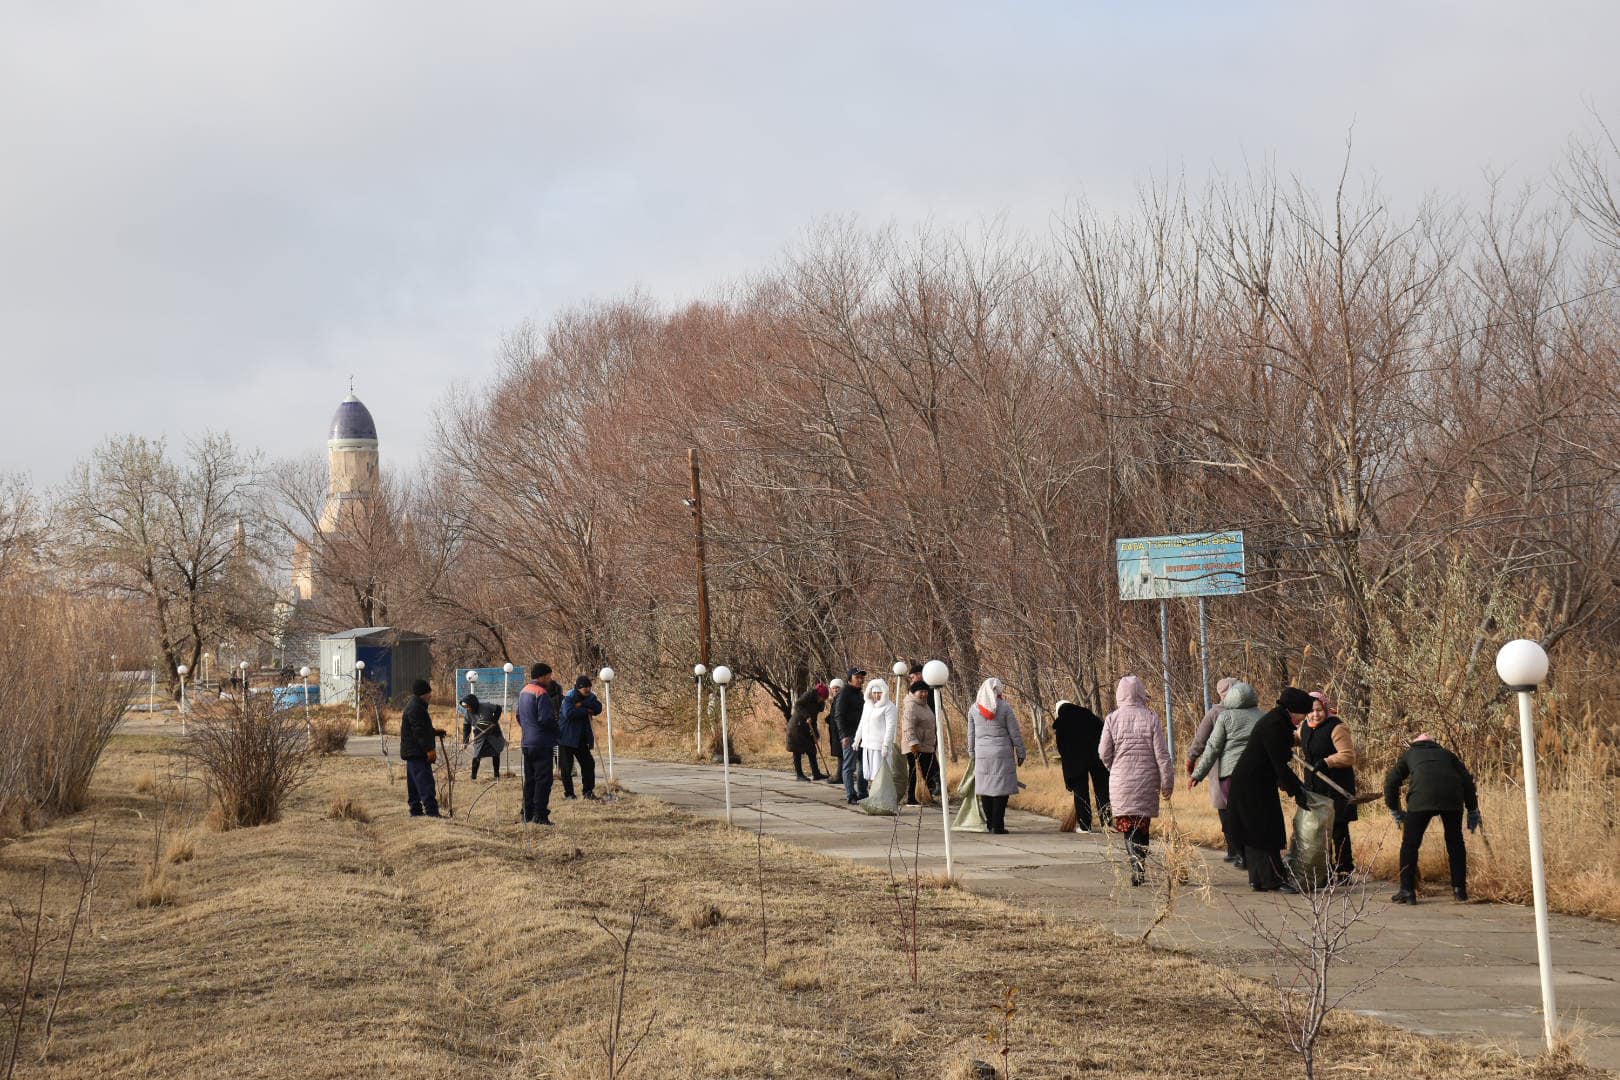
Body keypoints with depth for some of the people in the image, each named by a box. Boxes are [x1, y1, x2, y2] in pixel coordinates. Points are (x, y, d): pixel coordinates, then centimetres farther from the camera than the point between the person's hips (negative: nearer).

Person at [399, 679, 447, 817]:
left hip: (412, 753, 11)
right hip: (418, 753, -11)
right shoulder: (415, 708, -16)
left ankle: (416, 811, 18)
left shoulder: (414, 706, 19)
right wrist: (429, 749, -22)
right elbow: (419, 731, -22)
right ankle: (432, 812, -20)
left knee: (414, 785, 14)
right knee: (426, 784, -15)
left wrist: (435, 731, 30)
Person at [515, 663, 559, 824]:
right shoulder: (541, 694, -16)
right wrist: (556, 725, -5)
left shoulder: (523, 691, 14)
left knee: (529, 779, 14)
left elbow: (519, 716, 22)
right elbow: (545, 719, -22)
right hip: (542, 743, -9)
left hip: (527, 743, 9)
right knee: (543, 779, -6)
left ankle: (528, 814, 17)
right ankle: (540, 815, -8)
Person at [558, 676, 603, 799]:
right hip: (567, 737, -6)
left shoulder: (590, 697, 5)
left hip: (582, 738, 6)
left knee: (588, 763, 3)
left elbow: (598, 708, -12)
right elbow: (568, 713, -30)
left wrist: (582, 704, -23)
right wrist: (586, 711, -21)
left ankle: (588, 791, 13)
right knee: (566, 766, -1)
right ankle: (568, 793, 9)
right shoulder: (569, 698, -14)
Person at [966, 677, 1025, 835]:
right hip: (1002, 753, -4)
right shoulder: (1004, 707, -6)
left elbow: (971, 735, 10)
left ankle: (989, 822, 15)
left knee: (985, 788, 11)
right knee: (1001, 788, -1)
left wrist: (972, 754, 21)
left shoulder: (974, 709, 4)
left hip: (982, 753, 4)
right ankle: (997, 825, -5)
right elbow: (1015, 733, -3)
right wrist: (1020, 753, 6)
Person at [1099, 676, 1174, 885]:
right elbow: (1162, 754, -4)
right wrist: (1167, 782, 2)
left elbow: (1104, 753, -1)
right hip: (1147, 781, 1)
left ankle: (1137, 866, -15)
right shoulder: (1151, 718, -3)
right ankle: (1140, 868, 11)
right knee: (1143, 827, 11)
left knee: (1129, 827, 2)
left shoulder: (1112, 719, -4)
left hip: (1121, 781, -1)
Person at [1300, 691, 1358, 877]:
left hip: (1336, 786, -8)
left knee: (1338, 829, -6)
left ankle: (1344, 870, 0)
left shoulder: (1336, 728, -14)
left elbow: (1349, 756, -21)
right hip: (1313, 785, 8)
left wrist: (1327, 762, -31)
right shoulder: (1306, 727, 11)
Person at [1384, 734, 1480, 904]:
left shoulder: (1409, 754, 31)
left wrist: (1395, 810, 33)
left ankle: (1407, 891, 1)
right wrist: (1473, 810, 26)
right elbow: (1467, 779, 23)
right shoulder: (1446, 754, 34)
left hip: (1422, 797, -2)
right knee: (1455, 842, 19)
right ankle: (1459, 889, 20)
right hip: (1453, 798, 2)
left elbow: (1391, 782, 24)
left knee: (1410, 844, 6)